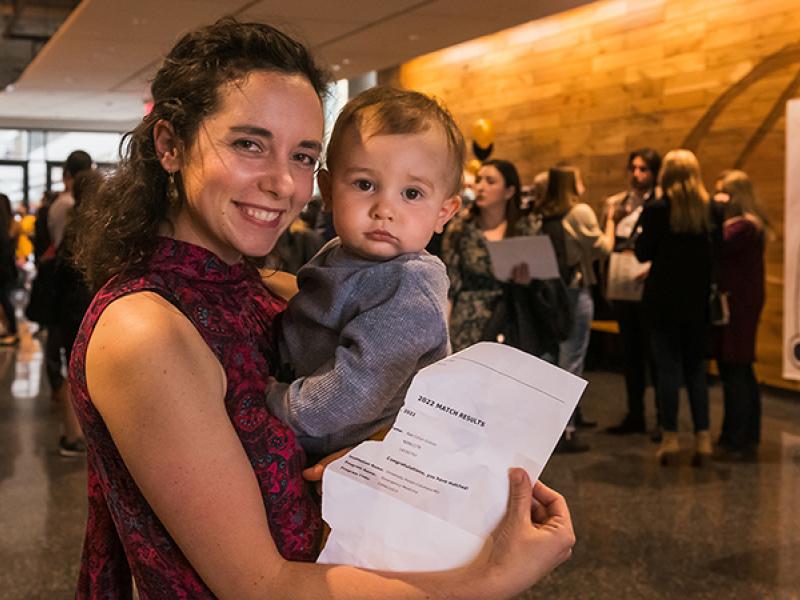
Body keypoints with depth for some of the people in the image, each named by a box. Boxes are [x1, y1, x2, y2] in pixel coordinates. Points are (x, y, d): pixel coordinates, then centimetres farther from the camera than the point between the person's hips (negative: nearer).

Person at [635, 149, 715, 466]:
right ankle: (702, 436, 8)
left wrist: (640, 234, 9)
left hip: (664, 299, -3)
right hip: (698, 300, 4)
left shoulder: (657, 209, -10)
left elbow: (643, 252, -7)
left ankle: (670, 436, 5)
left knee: (668, 367, 3)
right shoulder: (709, 209, 0)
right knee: (696, 367, 12)